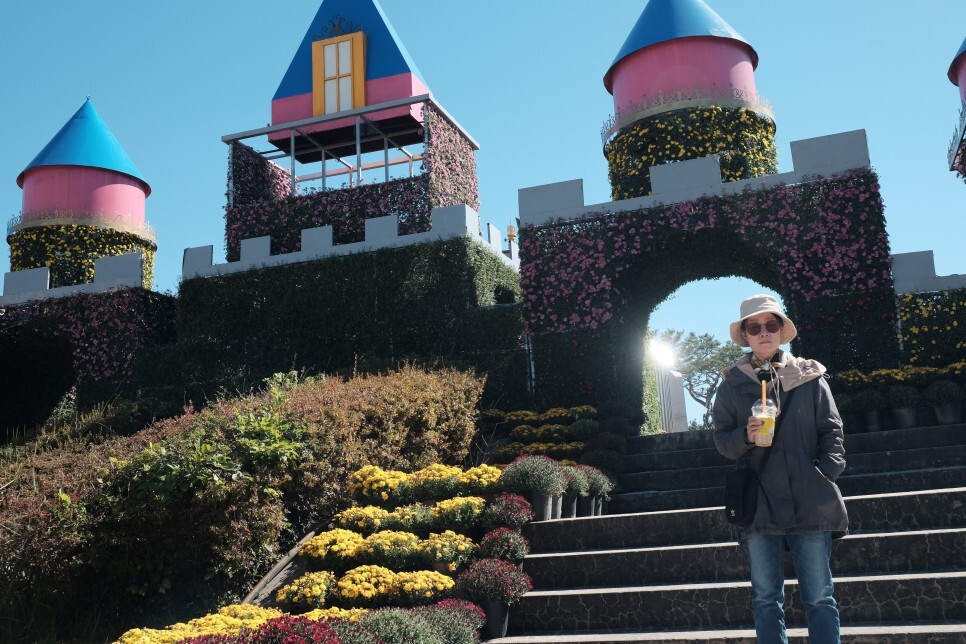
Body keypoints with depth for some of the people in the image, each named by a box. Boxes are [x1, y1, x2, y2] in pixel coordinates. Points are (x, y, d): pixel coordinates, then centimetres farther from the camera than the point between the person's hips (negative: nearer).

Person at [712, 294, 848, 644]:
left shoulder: (809, 375, 7)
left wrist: (826, 475, -6)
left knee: (819, 598, 2)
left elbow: (832, 431, 6)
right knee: (767, 599, 6)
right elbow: (721, 438, 7)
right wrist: (745, 436, -14)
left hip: (810, 501, -1)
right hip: (759, 503, 1)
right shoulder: (733, 383, 8)